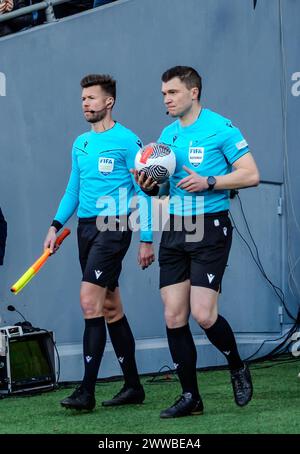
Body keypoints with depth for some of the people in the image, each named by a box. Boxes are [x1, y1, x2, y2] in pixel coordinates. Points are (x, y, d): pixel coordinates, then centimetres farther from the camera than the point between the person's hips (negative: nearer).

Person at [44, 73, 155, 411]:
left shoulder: (126, 141, -6)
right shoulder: (80, 143, 14)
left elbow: (143, 192, -6)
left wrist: (146, 240, -8)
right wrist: (56, 225, 8)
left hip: (114, 226, -7)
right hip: (86, 228, 7)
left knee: (90, 301, -16)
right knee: (110, 308, 10)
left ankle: (87, 392, -16)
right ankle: (133, 386, 17)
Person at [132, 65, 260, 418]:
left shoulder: (221, 128, -6)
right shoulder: (167, 135, 14)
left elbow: (251, 175, -9)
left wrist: (208, 182, -19)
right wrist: (149, 186, 1)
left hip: (210, 230, -6)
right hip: (174, 231, 6)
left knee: (203, 315, -13)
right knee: (174, 317, 0)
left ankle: (237, 368, 16)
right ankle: (190, 396, 9)